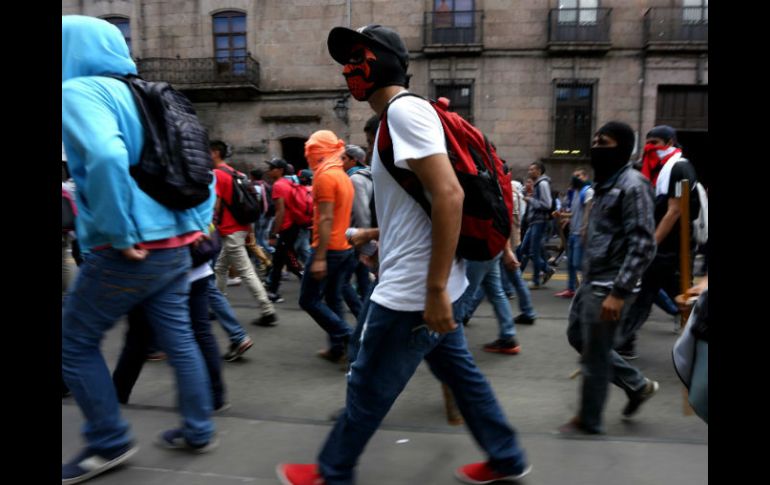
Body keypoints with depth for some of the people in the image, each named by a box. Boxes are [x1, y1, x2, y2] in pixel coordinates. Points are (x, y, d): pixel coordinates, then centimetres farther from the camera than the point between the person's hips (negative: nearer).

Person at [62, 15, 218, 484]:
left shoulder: (79, 90, -10)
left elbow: (106, 157, -30)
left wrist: (120, 234, -21)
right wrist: (198, 223, 13)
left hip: (128, 253, -8)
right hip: (176, 246, 8)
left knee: (75, 344, 11)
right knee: (179, 339, 16)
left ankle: (110, 442, 20)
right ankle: (199, 431, 28)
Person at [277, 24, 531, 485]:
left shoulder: (405, 109, -15)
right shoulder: (397, 119, 17)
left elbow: (449, 194, -26)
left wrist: (437, 288, -27)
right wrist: (373, 234, 25)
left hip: (412, 290, -10)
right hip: (421, 287, 10)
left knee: (368, 387, 7)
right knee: (460, 373, 20)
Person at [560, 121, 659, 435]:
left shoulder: (632, 184, -15)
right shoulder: (606, 182, 14)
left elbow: (643, 245, -21)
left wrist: (618, 292, -24)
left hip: (609, 287, -10)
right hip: (592, 281, 10)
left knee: (595, 355, 3)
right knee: (577, 337, 19)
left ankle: (588, 421, 22)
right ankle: (638, 385, 32)